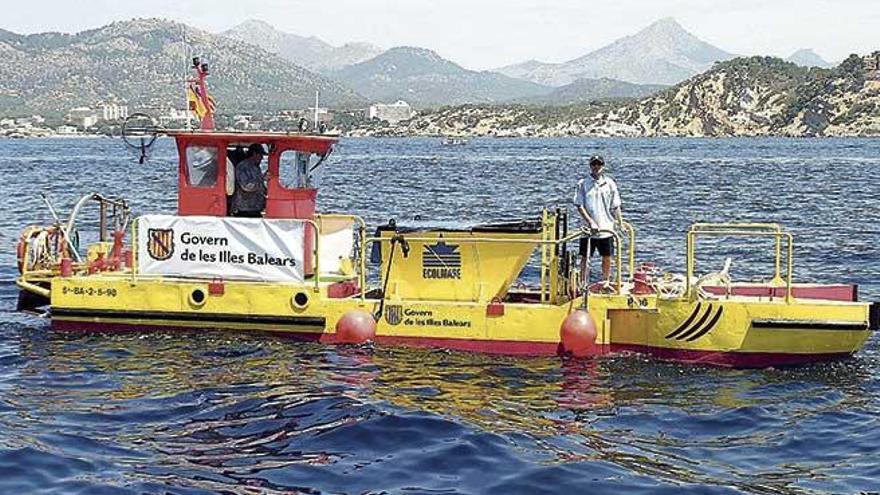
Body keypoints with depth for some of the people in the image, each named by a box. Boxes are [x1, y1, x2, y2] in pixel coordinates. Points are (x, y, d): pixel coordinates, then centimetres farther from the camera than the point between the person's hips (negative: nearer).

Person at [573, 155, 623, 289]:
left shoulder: (610, 183, 4)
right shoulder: (583, 183, -1)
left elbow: (615, 206, 8)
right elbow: (579, 206, -5)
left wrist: (621, 222, 1)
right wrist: (590, 222, -14)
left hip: (606, 228, 2)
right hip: (588, 228, -2)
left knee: (607, 257, 8)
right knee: (585, 257, 2)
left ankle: (606, 282, 23)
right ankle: (583, 282, 11)